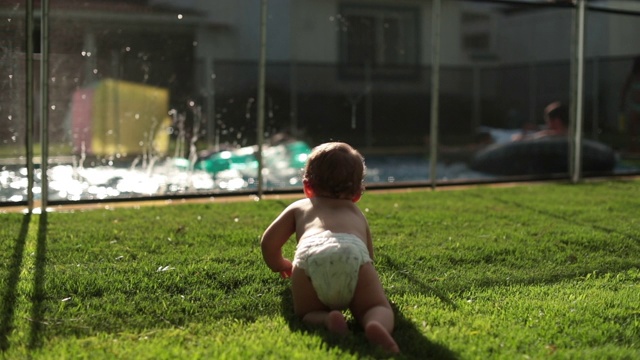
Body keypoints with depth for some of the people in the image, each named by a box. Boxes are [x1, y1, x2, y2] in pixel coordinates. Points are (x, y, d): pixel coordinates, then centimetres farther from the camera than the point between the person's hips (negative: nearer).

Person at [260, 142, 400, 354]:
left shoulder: (299, 207, 40)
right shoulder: (357, 213, 44)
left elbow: (268, 242, 35)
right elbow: (369, 255, 53)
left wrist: (279, 265, 56)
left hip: (311, 255, 0)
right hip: (353, 253, 0)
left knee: (308, 314, 19)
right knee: (378, 308, 10)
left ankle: (328, 320, -17)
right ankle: (377, 326, -26)